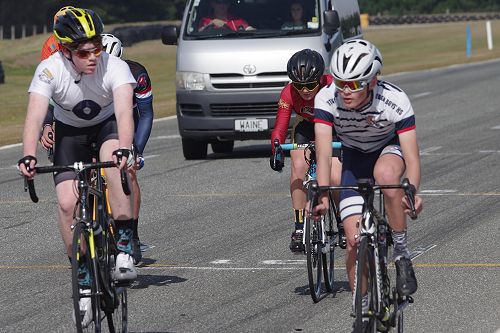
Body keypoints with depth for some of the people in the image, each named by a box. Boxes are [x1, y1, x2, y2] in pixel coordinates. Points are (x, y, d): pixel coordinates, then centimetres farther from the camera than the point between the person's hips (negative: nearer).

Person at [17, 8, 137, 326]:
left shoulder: (115, 67, -31)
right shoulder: (50, 70, -28)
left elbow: (124, 112, -44)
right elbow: (35, 116, -36)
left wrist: (125, 148, -63)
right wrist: (29, 156, -53)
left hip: (108, 124, -1)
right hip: (70, 130, 1)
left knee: (114, 157, -36)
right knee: (67, 203, -15)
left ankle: (125, 247, -29)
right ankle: (84, 282, 1)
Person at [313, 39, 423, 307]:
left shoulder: (396, 101, -32)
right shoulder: (326, 99, -28)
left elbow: (412, 158, -33)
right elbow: (323, 152, -31)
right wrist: (323, 195, -44)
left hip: (390, 148, -2)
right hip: (354, 157, 2)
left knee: (385, 174, -40)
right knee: (354, 240, -11)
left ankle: (401, 252, -22)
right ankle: (363, 305, 7)